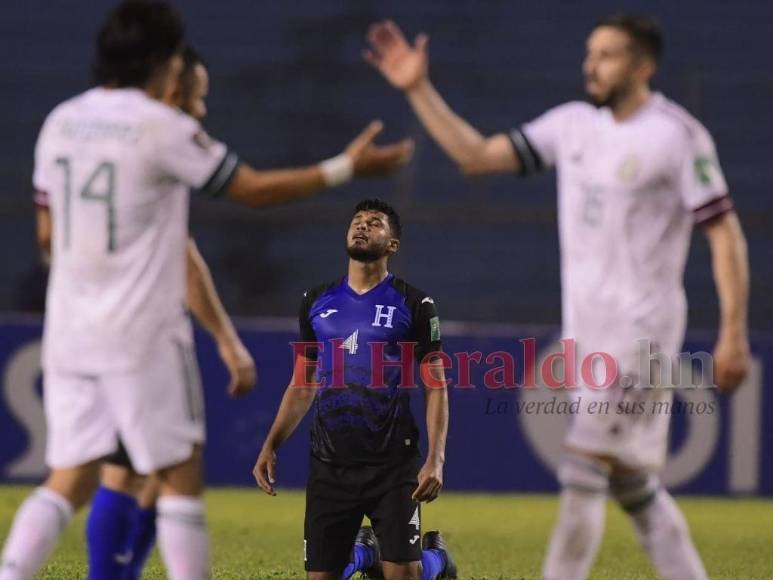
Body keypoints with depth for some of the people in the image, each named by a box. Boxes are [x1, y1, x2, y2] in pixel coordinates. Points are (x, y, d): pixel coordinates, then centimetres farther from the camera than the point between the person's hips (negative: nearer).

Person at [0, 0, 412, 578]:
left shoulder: (62, 120, 7)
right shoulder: (163, 128, -11)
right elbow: (254, 188, -6)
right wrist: (346, 167, 3)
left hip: (69, 329, 6)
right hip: (142, 333, -6)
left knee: (69, 480, 8)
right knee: (181, 476, 4)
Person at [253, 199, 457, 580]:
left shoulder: (413, 304, 0)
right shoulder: (317, 302, 11)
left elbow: (436, 388, -2)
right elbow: (302, 386, 17)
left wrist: (435, 460, -13)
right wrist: (271, 446, 5)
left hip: (393, 465, -3)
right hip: (329, 464, 3)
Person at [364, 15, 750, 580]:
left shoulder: (677, 135, -10)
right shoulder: (574, 124, 9)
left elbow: (726, 234, -12)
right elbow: (476, 155, 10)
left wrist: (734, 334, -17)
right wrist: (418, 90, 1)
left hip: (641, 327, -7)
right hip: (586, 330, 7)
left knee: (583, 469, -12)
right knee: (630, 482, 11)